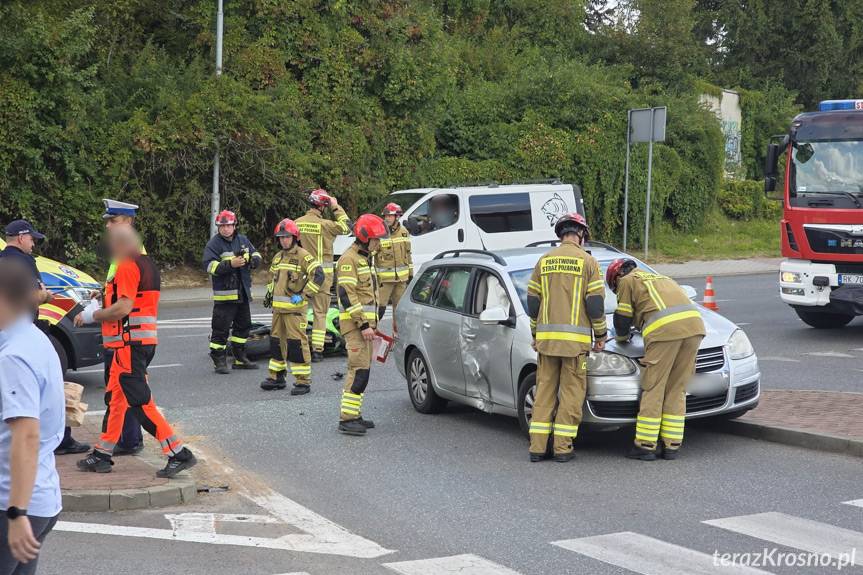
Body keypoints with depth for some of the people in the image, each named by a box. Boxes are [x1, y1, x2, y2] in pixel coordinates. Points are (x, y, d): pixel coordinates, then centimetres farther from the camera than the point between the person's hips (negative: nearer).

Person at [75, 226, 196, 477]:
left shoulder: (127, 267, -14)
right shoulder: (147, 265, 16)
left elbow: (124, 307, -23)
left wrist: (93, 315, -9)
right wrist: (99, 309, 18)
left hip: (130, 341, -10)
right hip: (146, 340, 10)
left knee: (141, 403, -8)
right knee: (115, 397, 17)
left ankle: (179, 454, -9)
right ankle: (102, 456, 25)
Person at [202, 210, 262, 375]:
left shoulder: (243, 240, 10)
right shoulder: (213, 244, -9)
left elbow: (256, 254, 19)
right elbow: (209, 265, -18)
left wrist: (254, 260, -6)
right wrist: (230, 264, -28)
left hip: (243, 292, 7)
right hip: (225, 294, -7)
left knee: (243, 325, 16)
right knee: (221, 328, -7)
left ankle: (240, 358, 27)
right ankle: (219, 361, 0)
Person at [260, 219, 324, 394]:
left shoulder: (303, 256, -8)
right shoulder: (277, 257, 17)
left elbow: (318, 276, -17)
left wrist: (304, 295, -18)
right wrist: (269, 294, 20)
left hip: (295, 307, -8)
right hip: (278, 307, 8)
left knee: (297, 343, -10)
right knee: (276, 340, 14)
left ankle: (303, 381, -6)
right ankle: (277, 377, 24)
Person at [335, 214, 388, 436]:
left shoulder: (365, 258, 20)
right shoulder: (349, 259, -12)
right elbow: (347, 295, -19)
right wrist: (363, 324, -22)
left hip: (365, 323, 10)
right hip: (355, 324, -10)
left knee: (361, 369, 11)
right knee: (359, 370, -14)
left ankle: (353, 414, 16)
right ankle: (347, 419, -13)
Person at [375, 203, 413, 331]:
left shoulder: (404, 231, 8)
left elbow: (408, 253, 17)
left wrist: (410, 273, 16)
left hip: (401, 277, 5)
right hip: (384, 277, -5)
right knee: (380, 306, -10)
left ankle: (398, 330, 26)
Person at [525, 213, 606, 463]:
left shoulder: (544, 261, 9)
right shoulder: (587, 261, -3)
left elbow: (532, 302, 11)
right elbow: (595, 303, -5)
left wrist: (536, 334, 21)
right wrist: (600, 335, 5)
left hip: (546, 337, 4)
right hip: (576, 339, -4)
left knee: (545, 390, 9)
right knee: (571, 393, 3)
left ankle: (537, 447, 8)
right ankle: (562, 448, 2)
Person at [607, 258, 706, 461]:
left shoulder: (628, 280, 16)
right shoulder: (659, 278, 38)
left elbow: (622, 318, 15)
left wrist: (622, 336, 33)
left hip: (665, 330, -7)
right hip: (694, 325, 7)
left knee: (653, 389, 0)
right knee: (677, 390, 11)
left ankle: (645, 446, 3)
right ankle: (672, 446, 12)